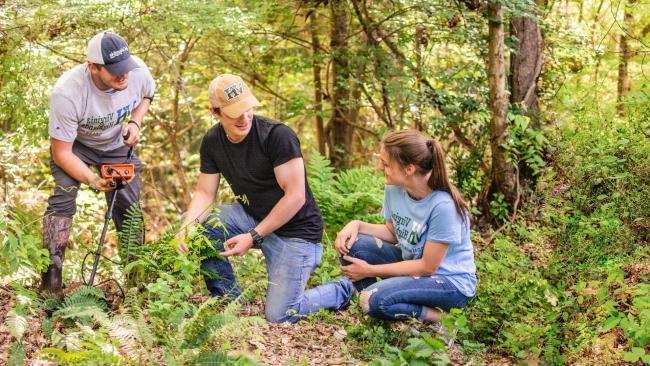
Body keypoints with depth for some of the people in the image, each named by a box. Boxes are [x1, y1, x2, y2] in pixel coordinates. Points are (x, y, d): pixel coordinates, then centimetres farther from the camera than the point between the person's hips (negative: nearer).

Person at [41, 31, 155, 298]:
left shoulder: (138, 70, -27)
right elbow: (61, 152, -28)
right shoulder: (67, 92, -39)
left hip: (118, 145, 4)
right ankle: (50, 283, -20)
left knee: (129, 207, -1)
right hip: (75, 145, -3)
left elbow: (146, 95, 2)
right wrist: (91, 179, -40)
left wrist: (135, 122, -16)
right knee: (63, 200, -24)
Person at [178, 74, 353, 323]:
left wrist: (254, 237, -23)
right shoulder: (212, 142, -3)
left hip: (294, 229, -6)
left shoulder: (277, 136, -23)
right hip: (252, 216, 6)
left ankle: (344, 291, 16)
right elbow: (204, 193, 1)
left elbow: (295, 196, -22)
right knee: (195, 224, -15)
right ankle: (228, 296, 3)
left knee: (279, 316, -12)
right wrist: (189, 226, -21)